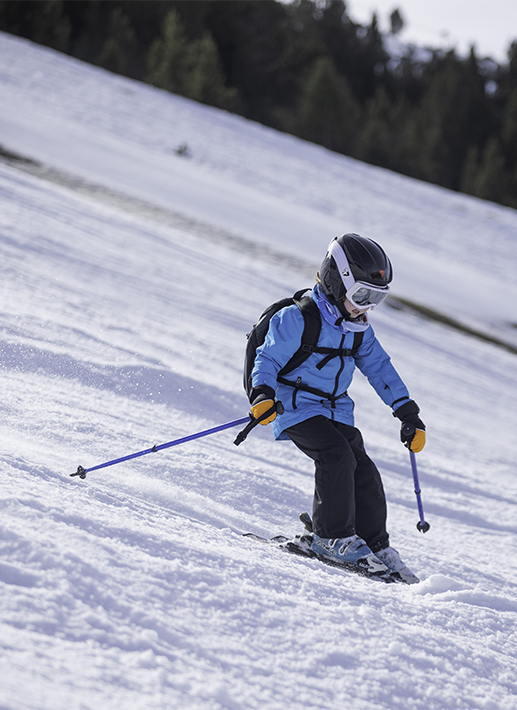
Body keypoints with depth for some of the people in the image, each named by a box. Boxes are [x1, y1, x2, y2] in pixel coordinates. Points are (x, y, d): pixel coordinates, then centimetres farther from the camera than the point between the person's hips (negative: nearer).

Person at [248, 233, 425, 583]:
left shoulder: (360, 329, 8)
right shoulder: (297, 318, -14)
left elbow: (380, 368, 15)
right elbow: (269, 358, -12)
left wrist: (408, 413, 11)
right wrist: (263, 394, -31)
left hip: (336, 410, 7)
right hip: (296, 407, -7)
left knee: (363, 470, -7)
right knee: (337, 455, -27)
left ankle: (375, 544, 5)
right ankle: (332, 537, -18)